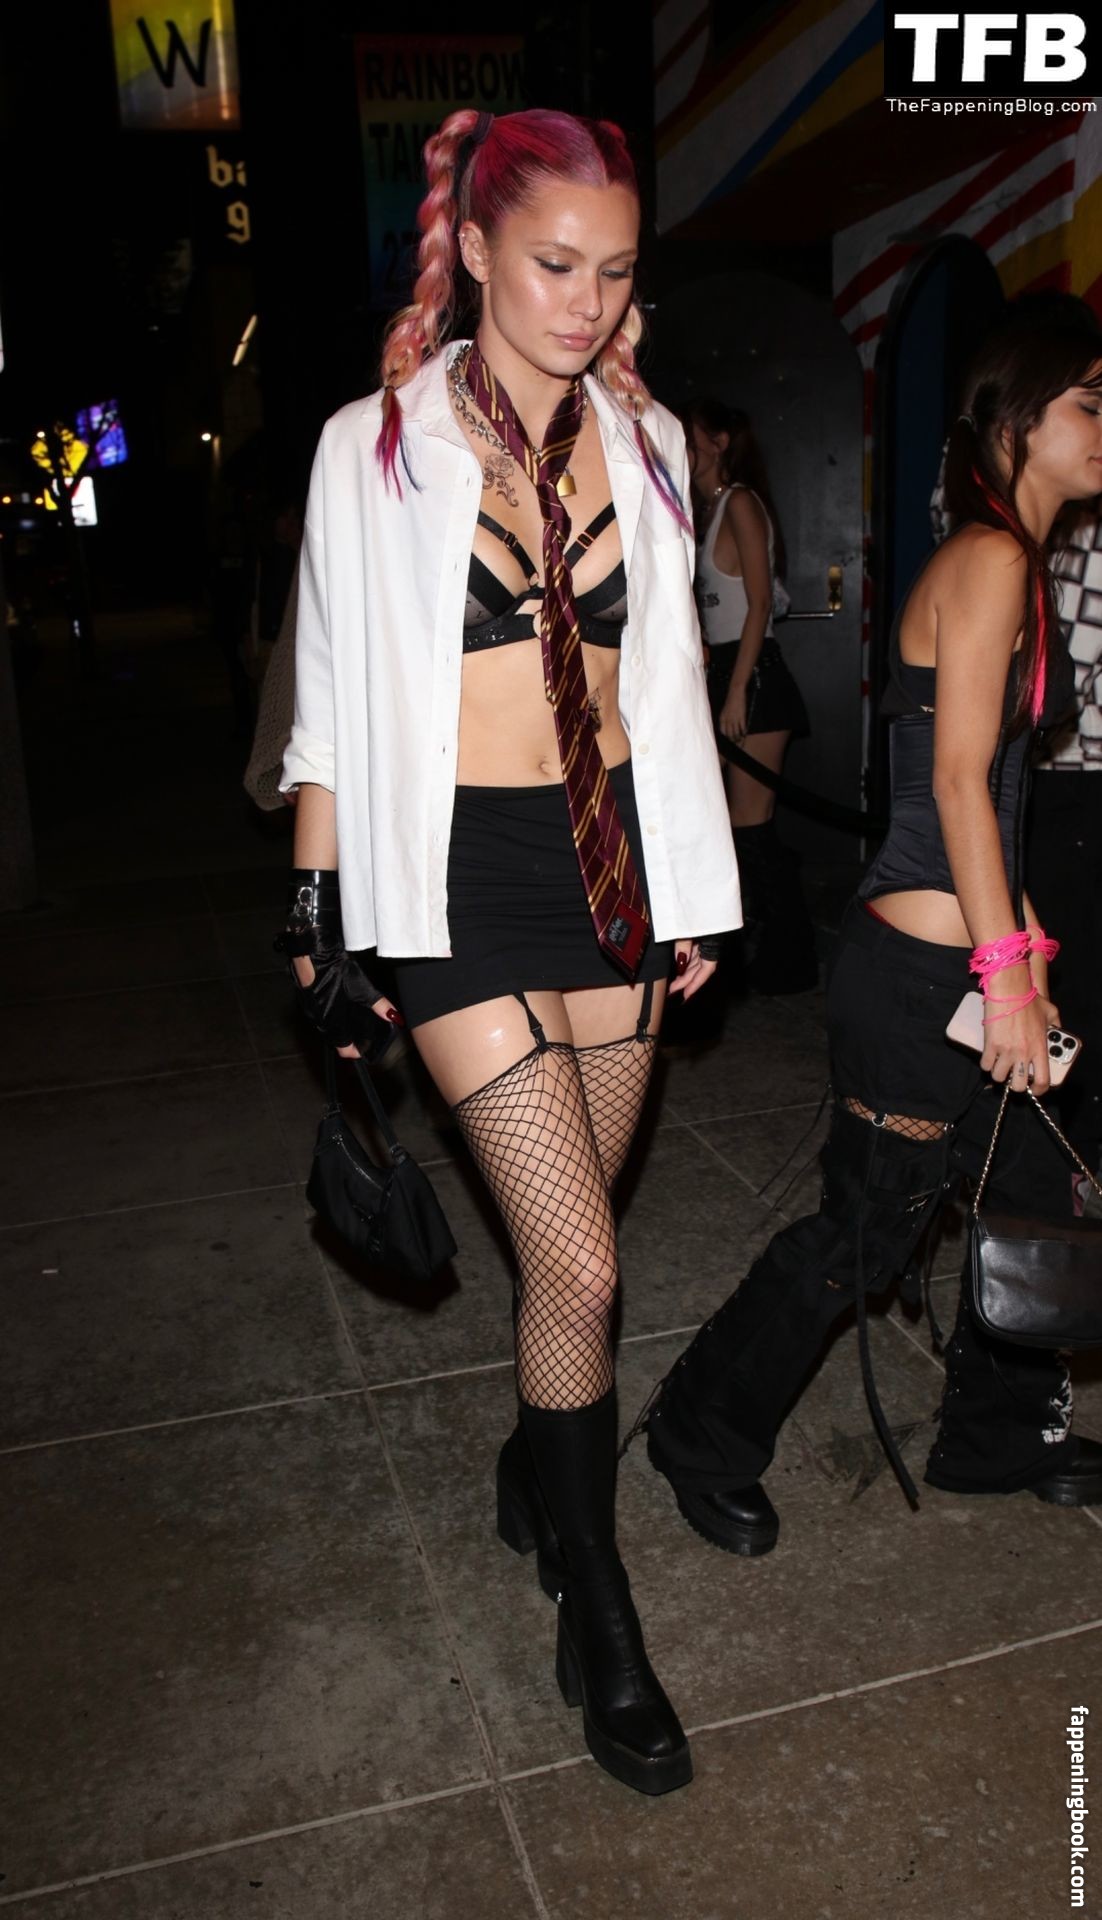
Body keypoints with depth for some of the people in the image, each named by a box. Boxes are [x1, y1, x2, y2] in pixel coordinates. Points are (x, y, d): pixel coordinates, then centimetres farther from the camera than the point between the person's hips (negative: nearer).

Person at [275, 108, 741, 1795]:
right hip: (458, 875, -4)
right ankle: (596, 1614, 17)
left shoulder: (645, 440, 8)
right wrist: (319, 909, 0)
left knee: (565, 1231, 13)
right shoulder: (375, 448, -2)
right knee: (581, 1263, -6)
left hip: (614, 859, 4)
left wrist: (694, 888, 12)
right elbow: (335, 704, 1)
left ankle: (539, 1466, 42)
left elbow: (663, 678, 13)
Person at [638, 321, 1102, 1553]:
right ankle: (702, 1440, 23)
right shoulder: (988, 561, -13)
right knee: (865, 1231, 2)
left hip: (967, 956, 10)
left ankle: (998, 1435, 39)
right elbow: (957, 777, -19)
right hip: (918, 970, -10)